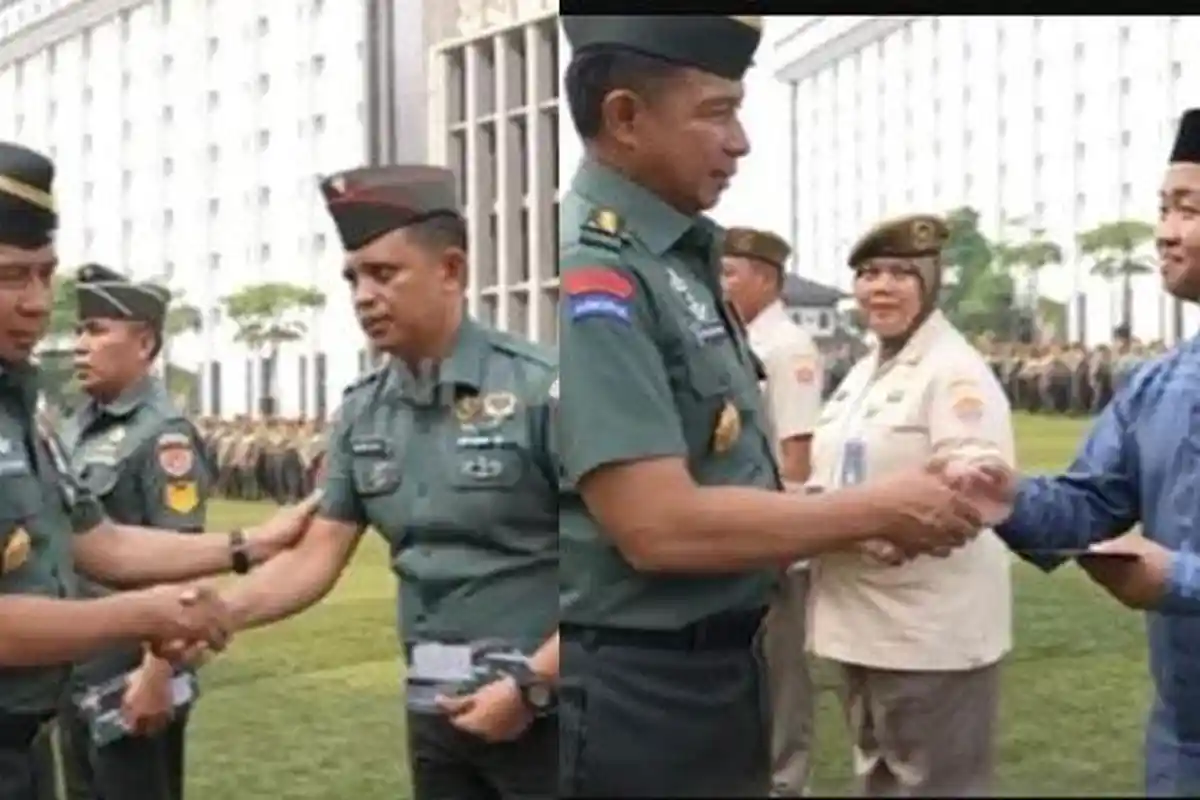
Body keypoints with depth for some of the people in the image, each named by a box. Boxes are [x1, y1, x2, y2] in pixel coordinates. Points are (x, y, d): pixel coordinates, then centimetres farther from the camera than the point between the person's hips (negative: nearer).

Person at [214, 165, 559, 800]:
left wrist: (531, 684, -16)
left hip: (542, 712, -5)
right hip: (435, 713, 6)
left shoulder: (540, 388, -13)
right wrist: (213, 614, -13)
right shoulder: (361, 414, 5)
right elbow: (315, 559, 4)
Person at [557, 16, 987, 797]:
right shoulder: (595, 273, -20)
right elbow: (660, 525, -25)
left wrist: (861, 524, 5)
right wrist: (878, 510, -15)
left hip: (720, 670, 9)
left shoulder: (680, 259, 9)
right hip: (636, 692, -9)